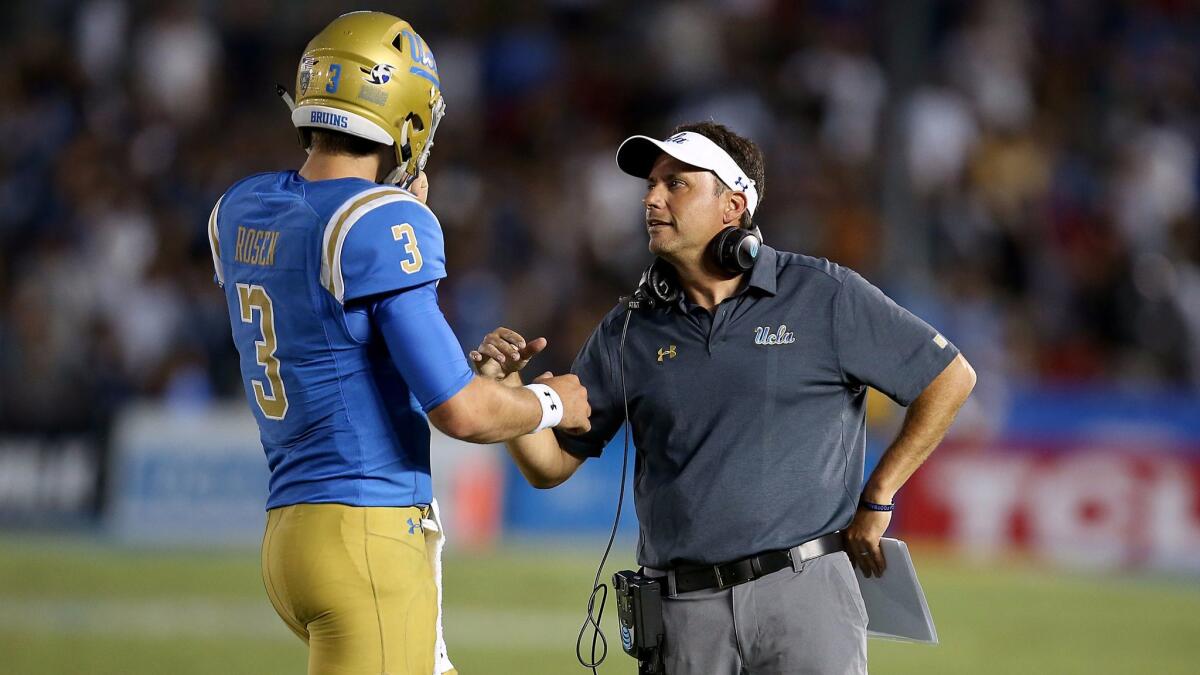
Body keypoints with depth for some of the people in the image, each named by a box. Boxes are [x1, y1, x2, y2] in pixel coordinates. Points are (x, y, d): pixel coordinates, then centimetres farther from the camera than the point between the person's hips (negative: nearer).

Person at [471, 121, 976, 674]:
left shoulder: (824, 297, 0)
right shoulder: (629, 331, 9)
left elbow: (951, 378, 6)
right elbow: (550, 465, 11)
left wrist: (876, 500, 4)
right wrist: (506, 386, -8)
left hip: (804, 590, -3)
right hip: (684, 609, 3)